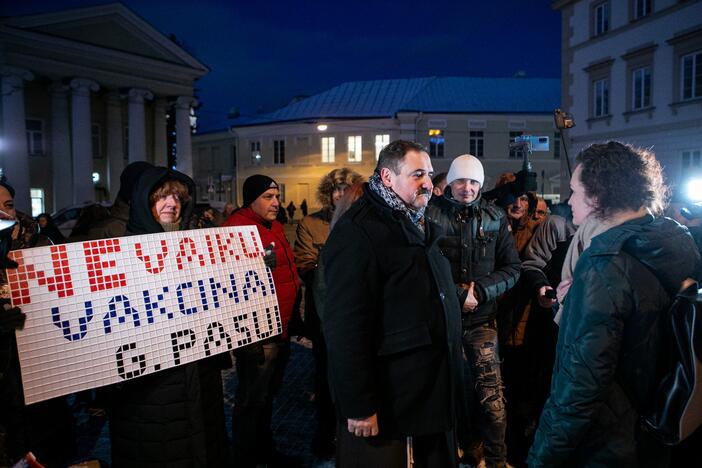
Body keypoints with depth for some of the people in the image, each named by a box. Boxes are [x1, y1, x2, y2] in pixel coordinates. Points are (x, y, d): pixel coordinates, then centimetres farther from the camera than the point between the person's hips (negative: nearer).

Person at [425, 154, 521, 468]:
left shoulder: (495, 218, 3)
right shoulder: (431, 214, -5)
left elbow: (512, 268, 4)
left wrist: (479, 290, -12)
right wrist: (457, 295, -15)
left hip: (481, 319, 1)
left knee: (492, 399, 0)